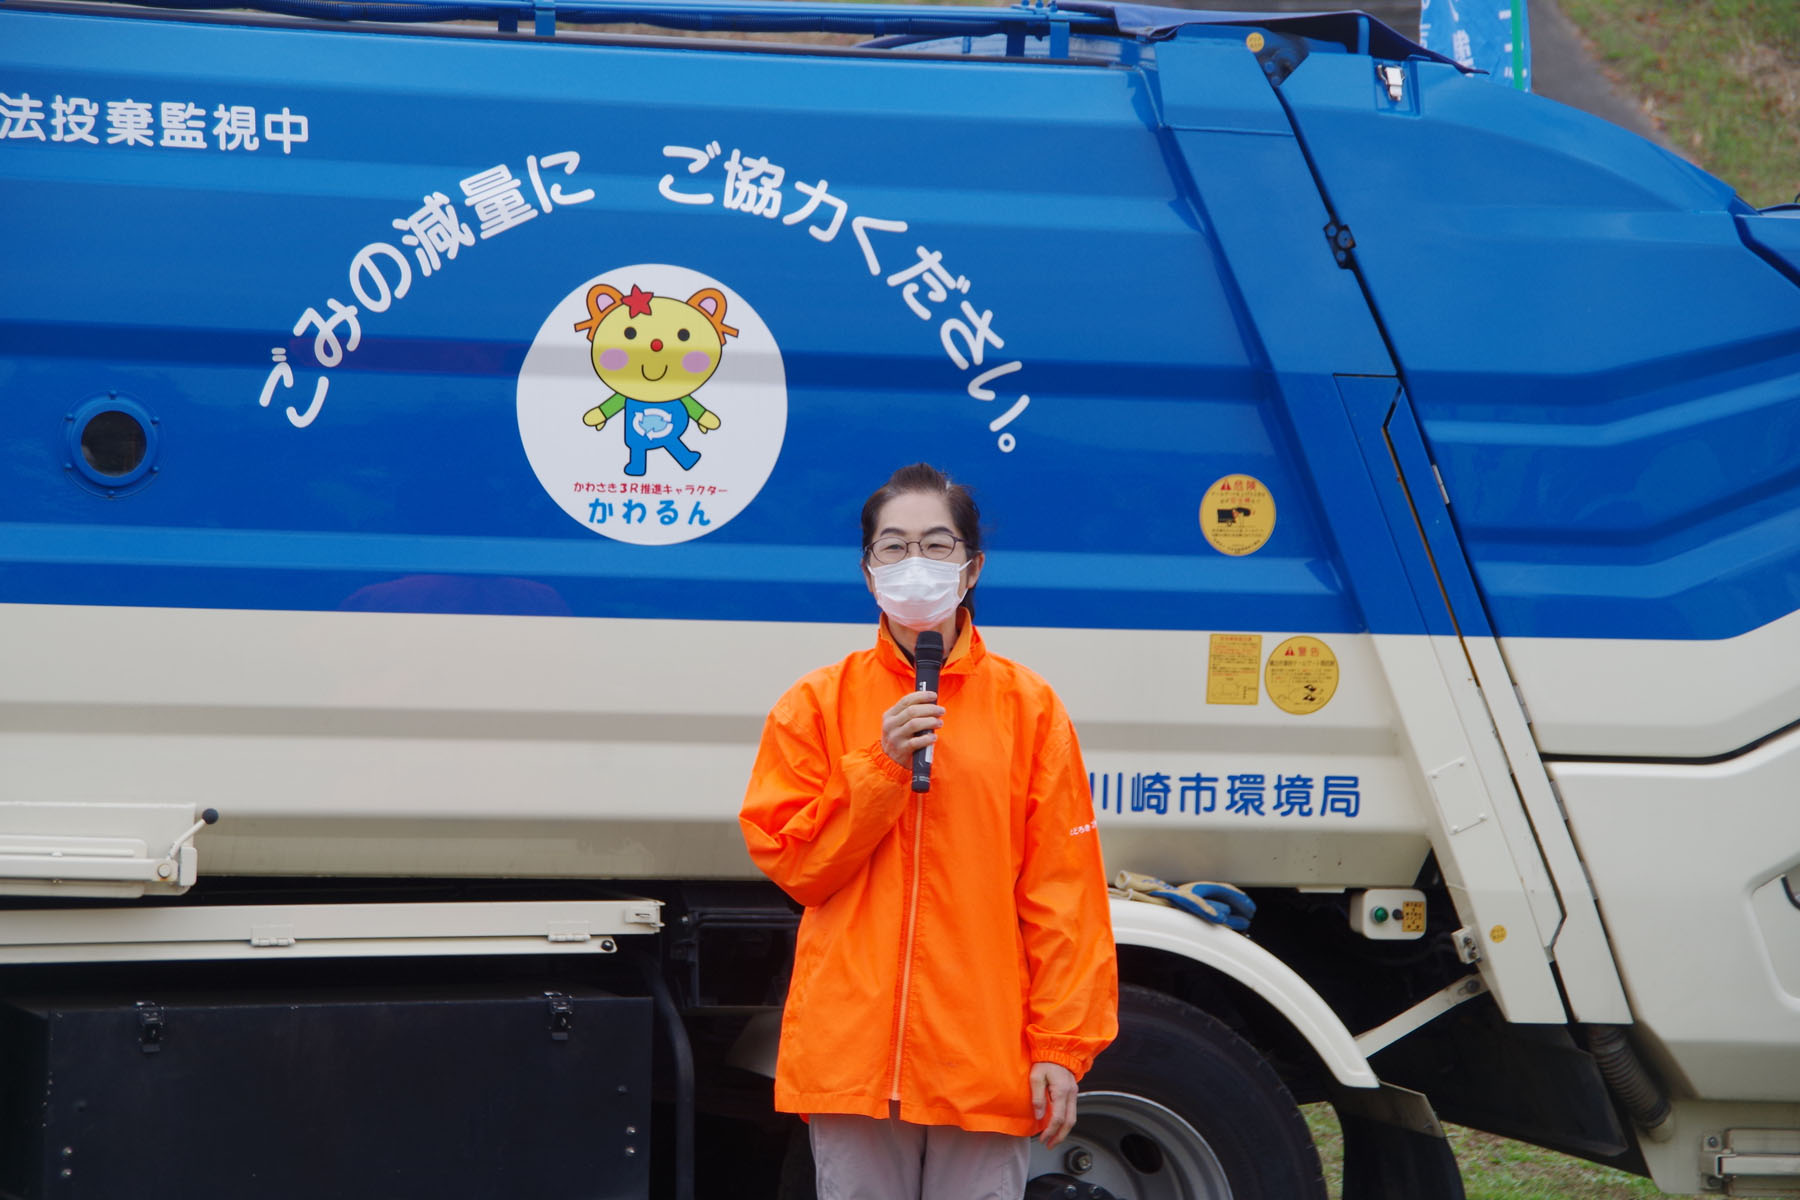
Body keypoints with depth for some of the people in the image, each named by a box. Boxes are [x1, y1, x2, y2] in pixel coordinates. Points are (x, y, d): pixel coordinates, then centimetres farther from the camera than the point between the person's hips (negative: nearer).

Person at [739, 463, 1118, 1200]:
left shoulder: (1027, 706, 4)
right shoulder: (818, 704, 7)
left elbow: (1061, 891, 1)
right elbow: (789, 862, 2)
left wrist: (1061, 1045, -5)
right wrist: (881, 767, -10)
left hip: (985, 1057, -1)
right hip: (850, 1049, 1)